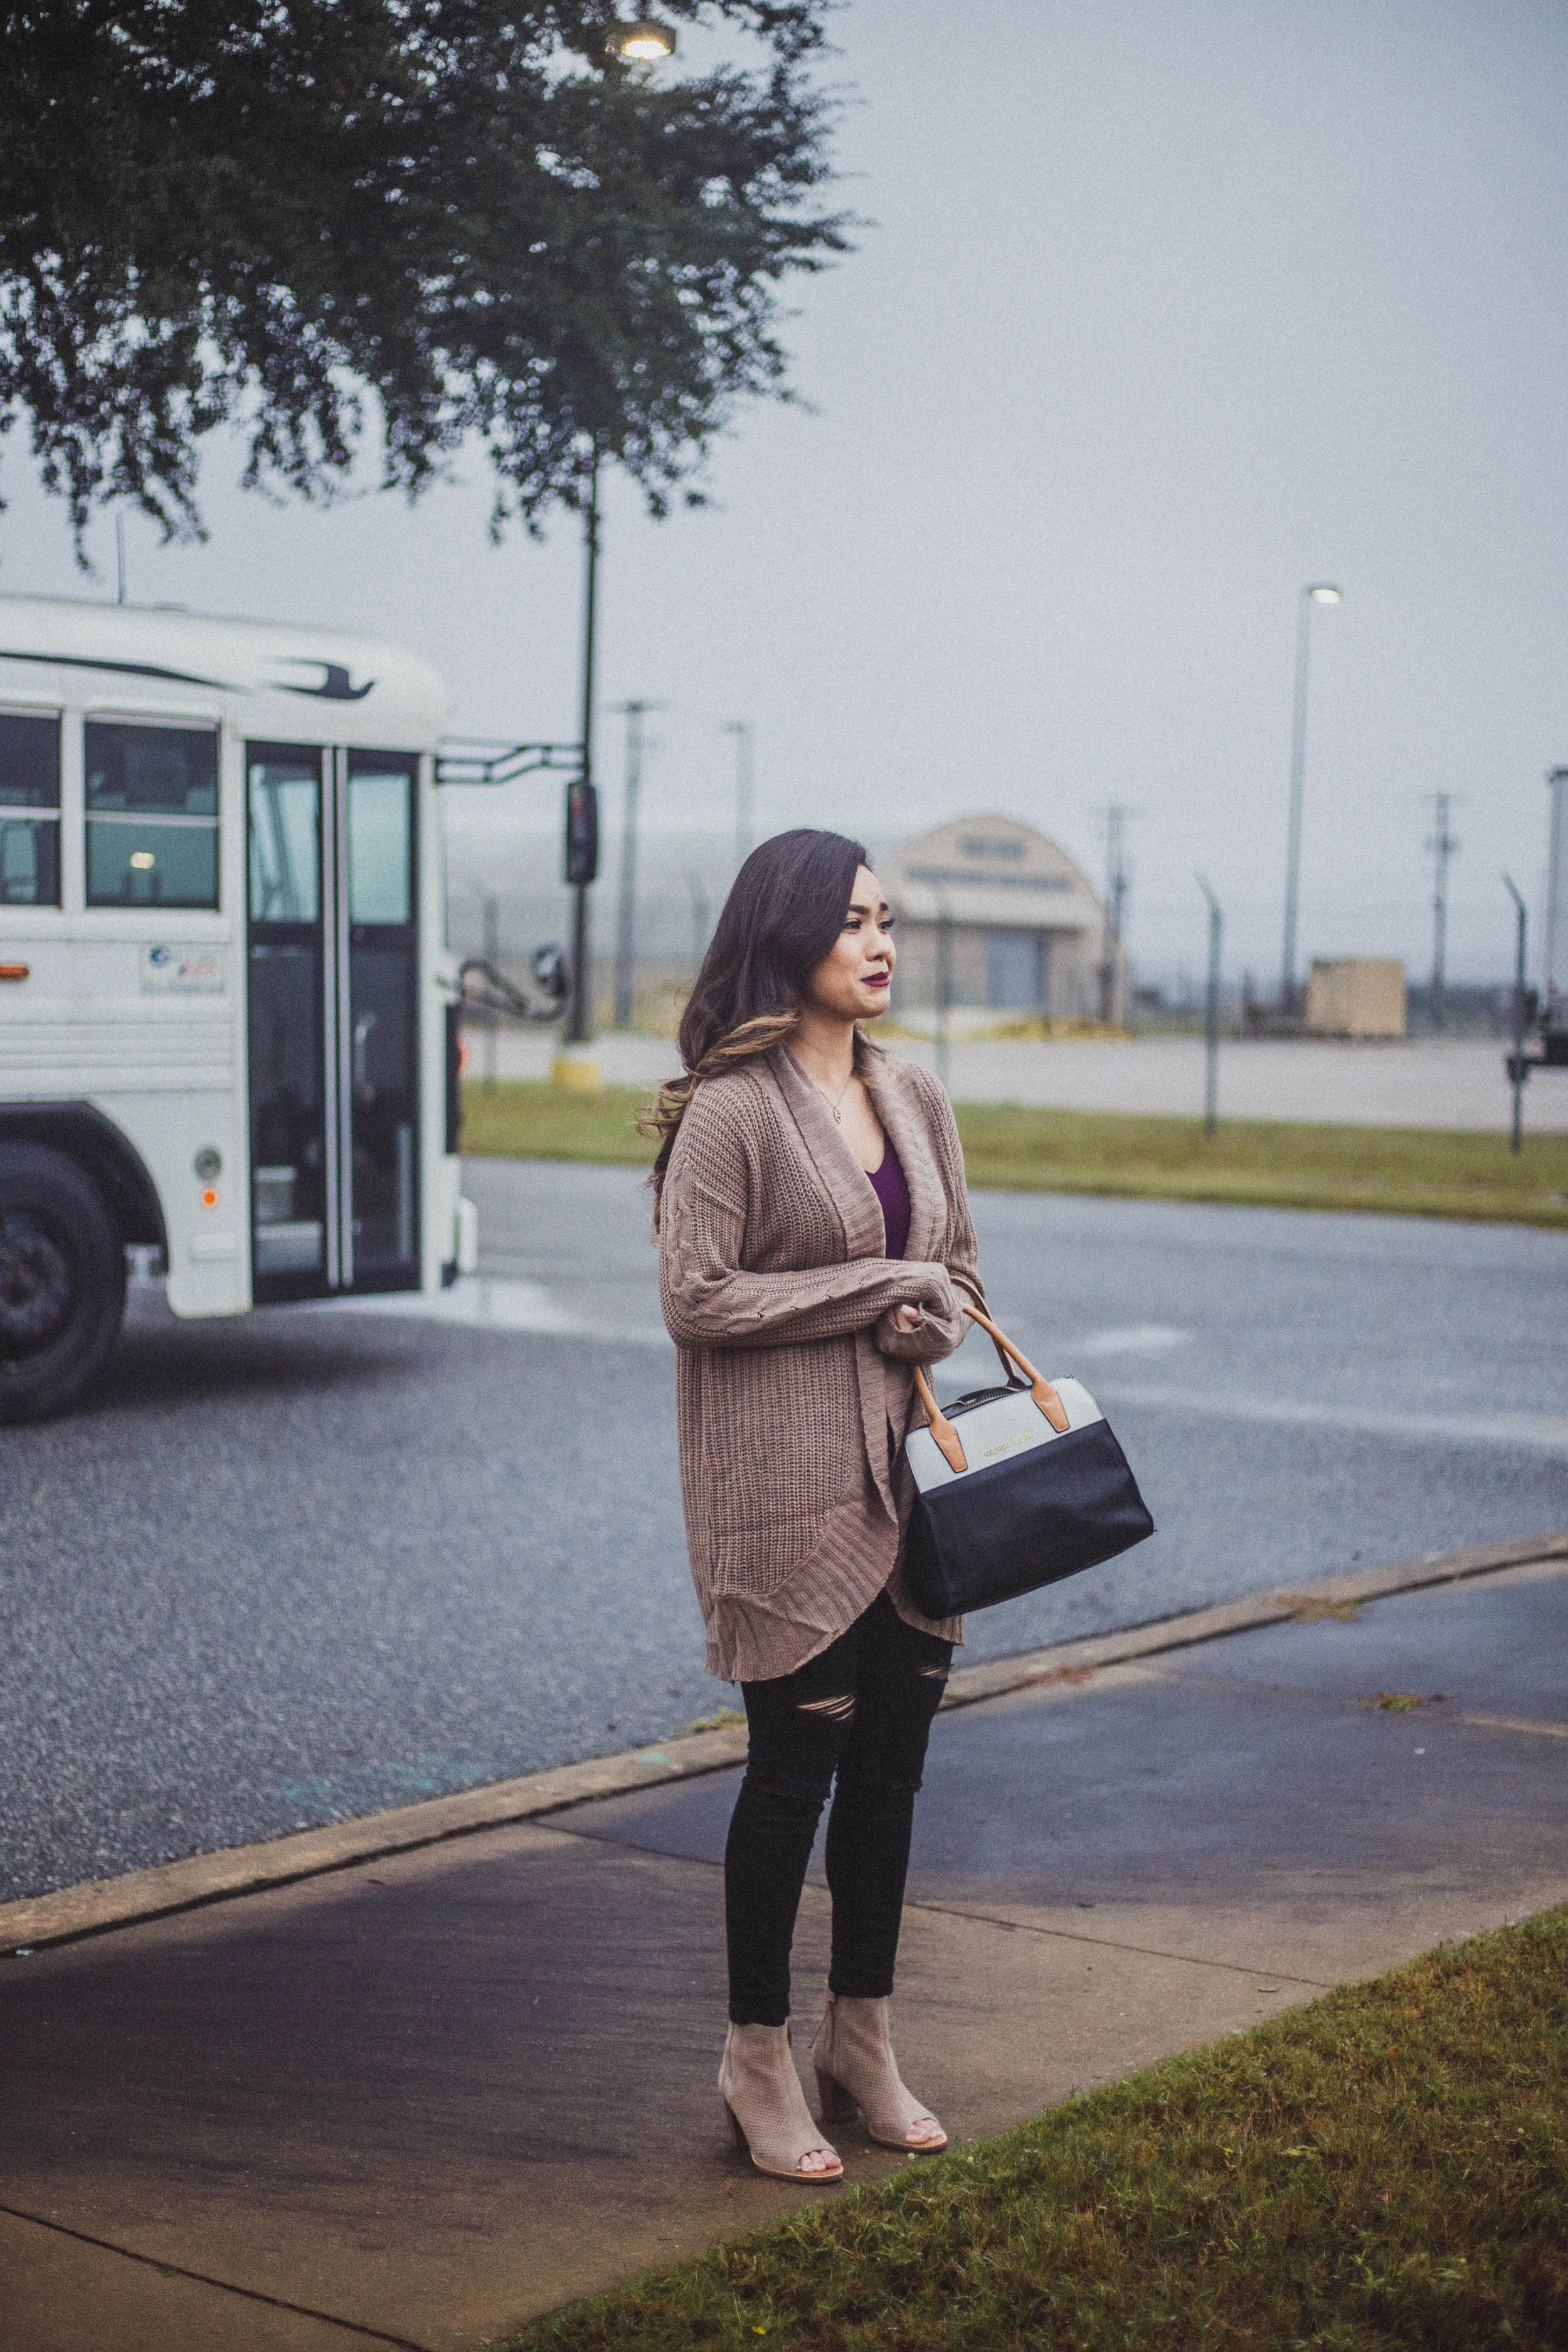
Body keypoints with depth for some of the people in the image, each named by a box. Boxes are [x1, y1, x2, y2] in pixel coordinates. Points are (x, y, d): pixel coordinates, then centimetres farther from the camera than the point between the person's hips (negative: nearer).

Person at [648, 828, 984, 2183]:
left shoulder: (915, 1099, 11)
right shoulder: (733, 1110, -11)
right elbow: (697, 1297, -16)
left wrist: (937, 1323, -5)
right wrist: (883, 1287, -14)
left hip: (912, 1473, 7)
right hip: (791, 1487, -7)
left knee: (892, 1763, 12)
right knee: (796, 1766, 2)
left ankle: (863, 2043, 27)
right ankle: (759, 2060, 18)